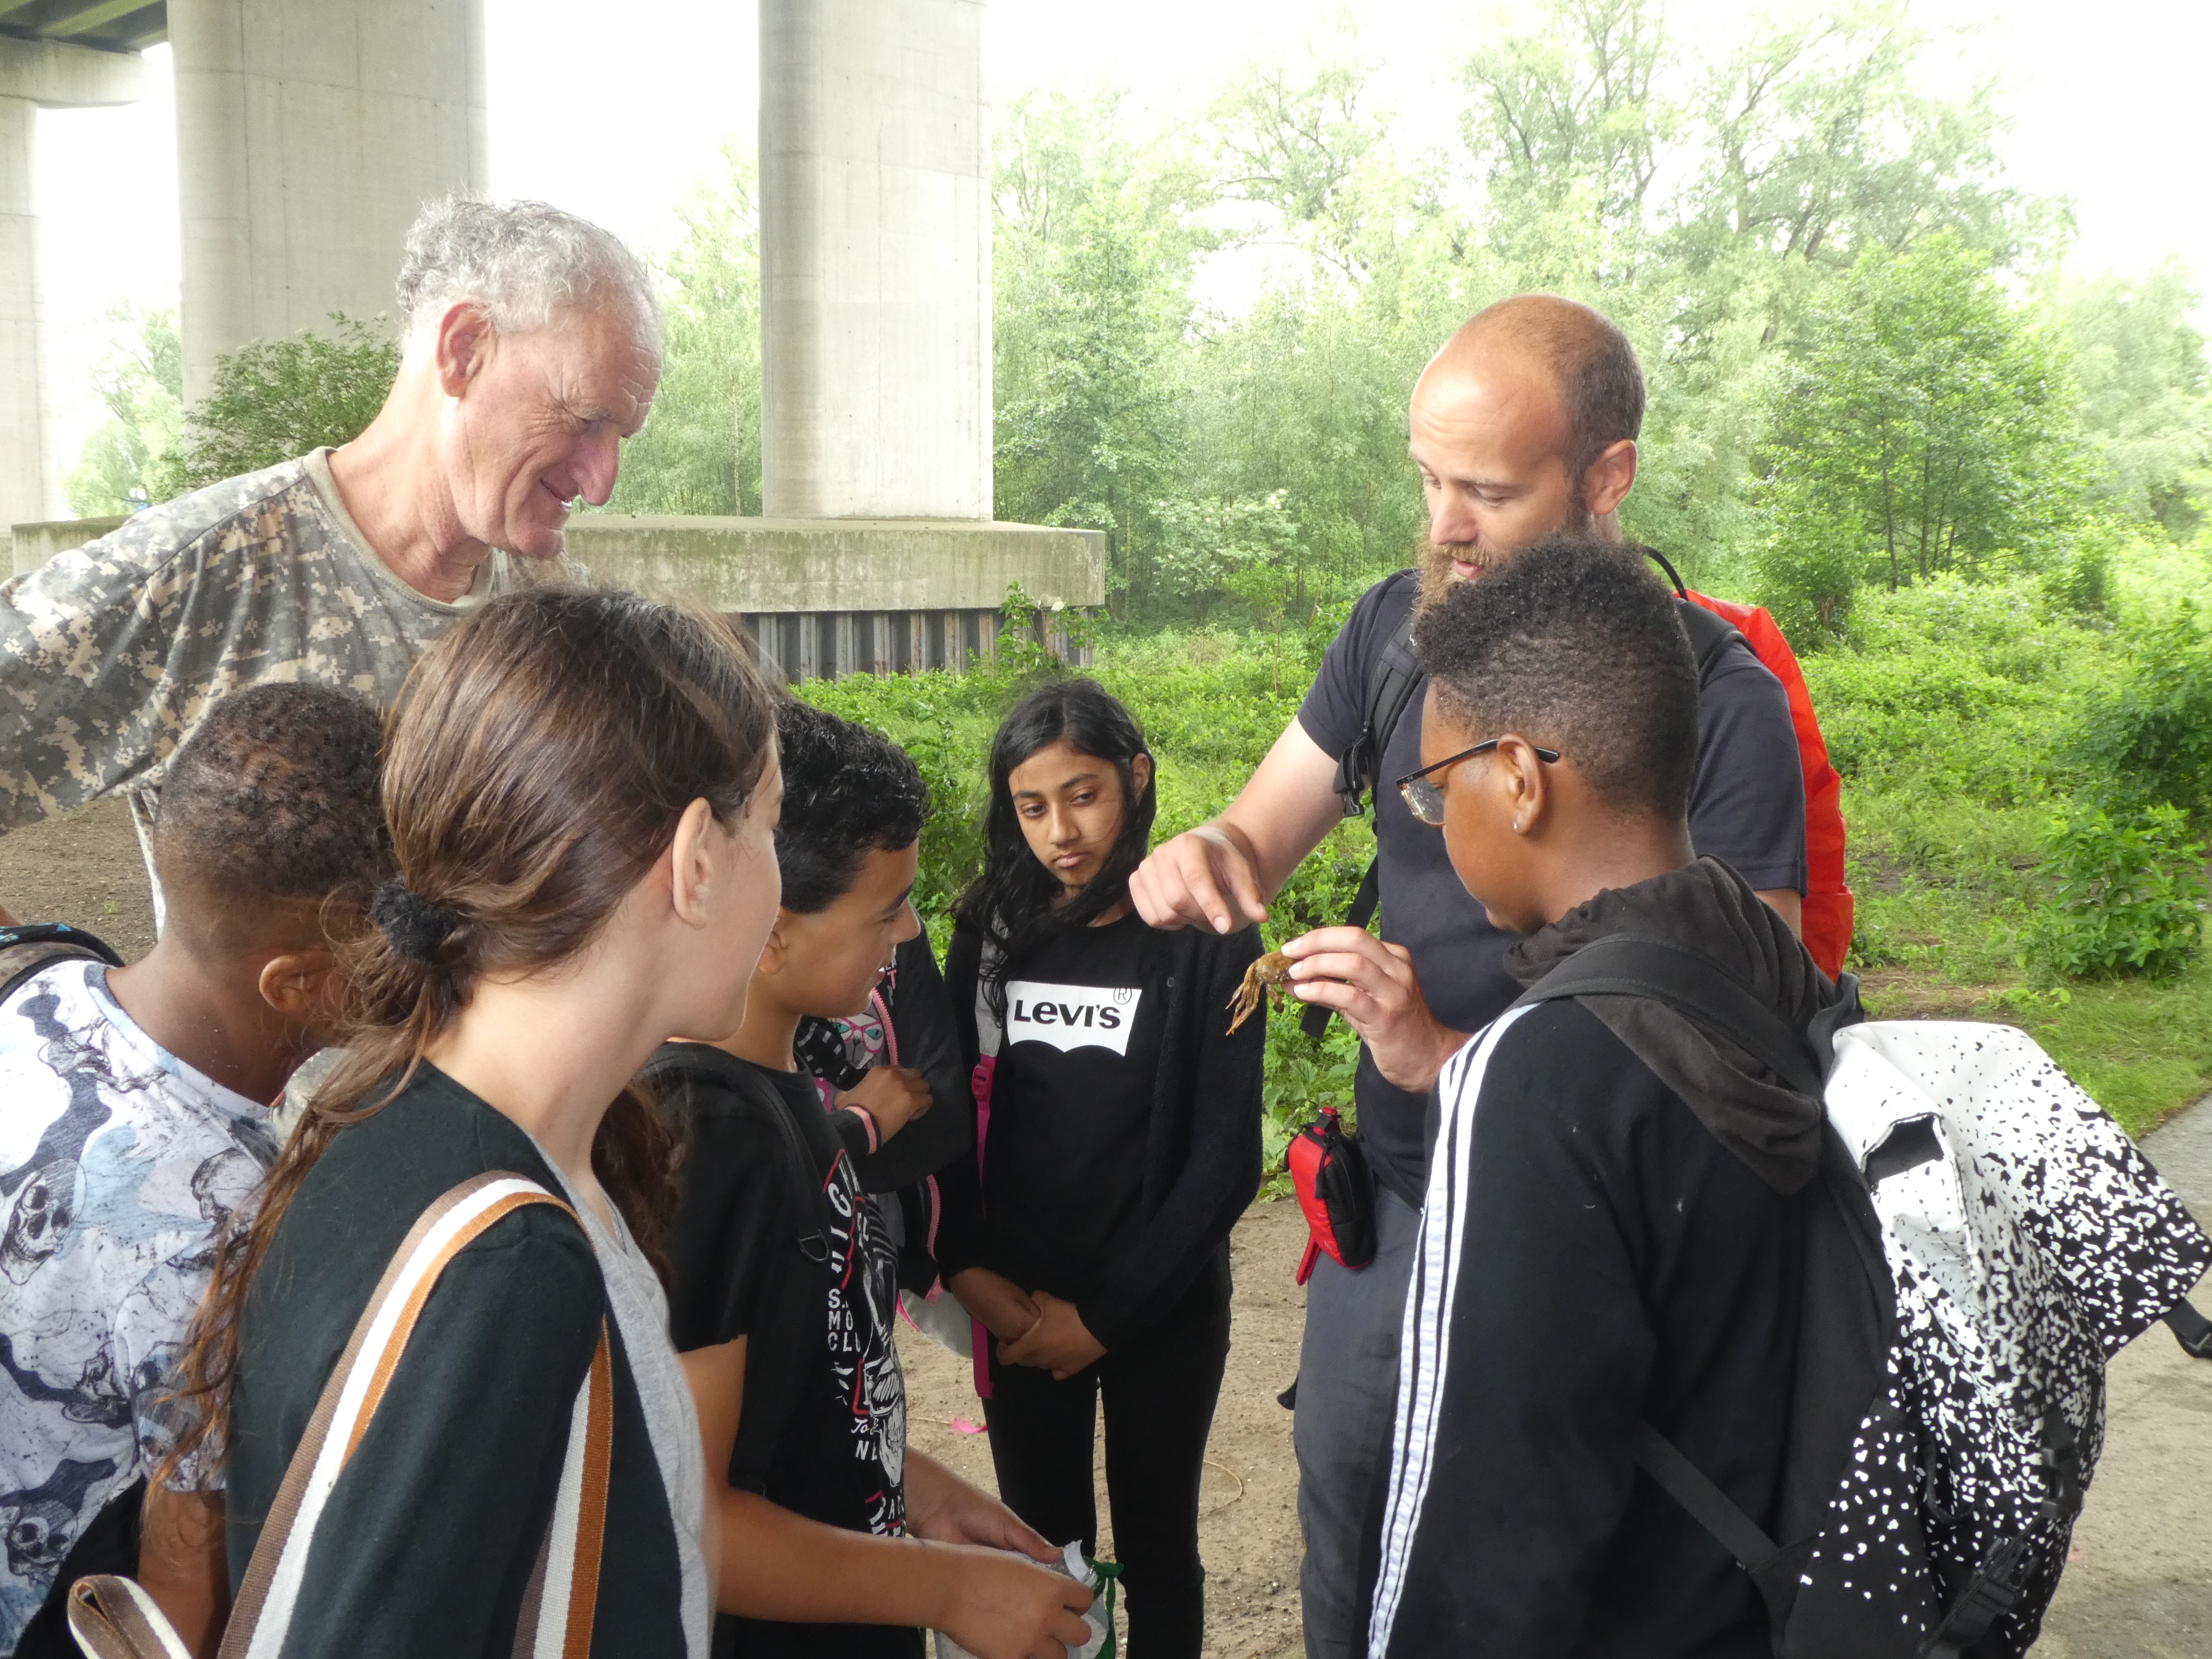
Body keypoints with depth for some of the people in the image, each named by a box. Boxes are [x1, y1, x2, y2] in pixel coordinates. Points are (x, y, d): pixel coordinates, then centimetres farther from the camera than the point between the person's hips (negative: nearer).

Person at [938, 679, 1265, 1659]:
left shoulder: (1206, 940, -10)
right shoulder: (992, 932, 0)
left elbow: (1224, 1157, -11)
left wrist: (1105, 1315, -12)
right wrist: (968, 1268, -10)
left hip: (1160, 1314, -2)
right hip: (1018, 1312, 2)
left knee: (1156, 1552, 14)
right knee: (1042, 1550, 14)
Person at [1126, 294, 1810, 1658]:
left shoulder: (1723, 707, -18)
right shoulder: (1397, 626, 0)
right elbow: (1259, 841, 6)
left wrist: (1449, 1057, -28)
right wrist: (1202, 859, -18)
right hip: (1387, 1202, 5)